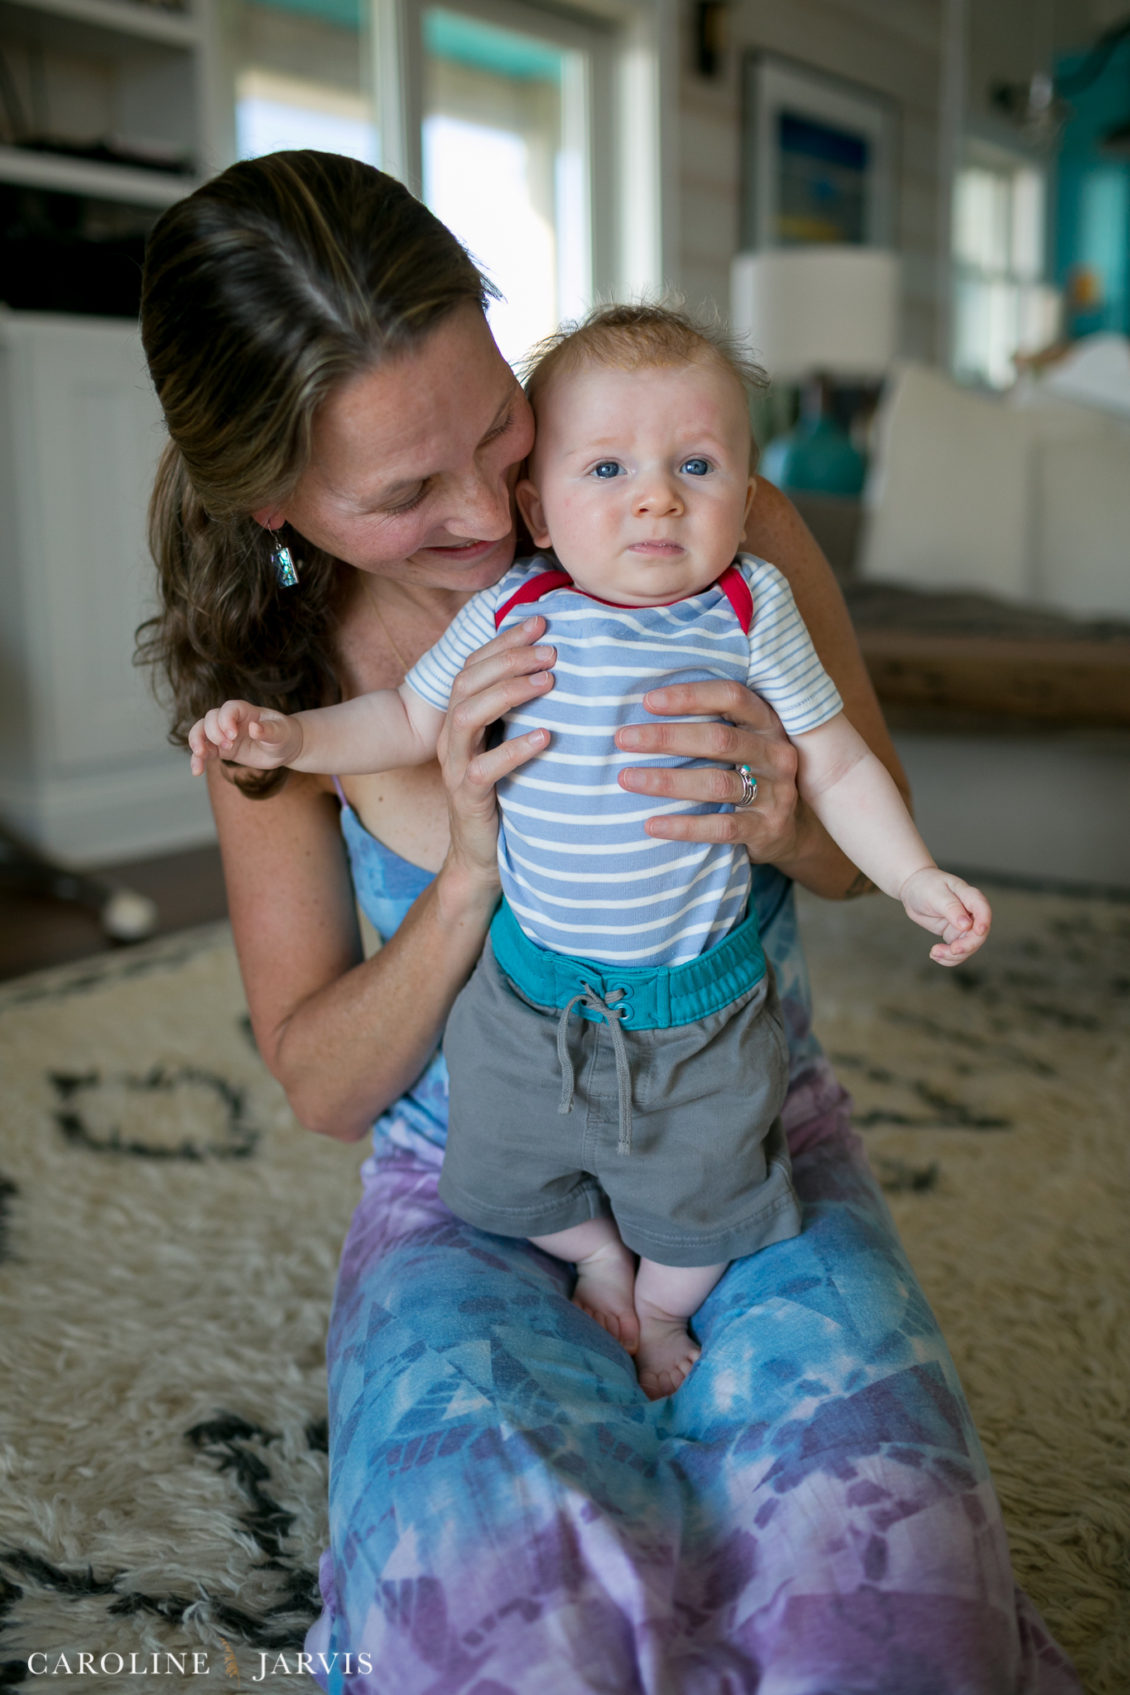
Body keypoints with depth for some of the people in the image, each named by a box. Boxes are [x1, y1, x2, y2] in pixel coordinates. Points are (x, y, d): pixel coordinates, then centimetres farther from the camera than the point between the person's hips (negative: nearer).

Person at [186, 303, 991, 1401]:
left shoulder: (750, 612, -12)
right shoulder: (507, 617, -10)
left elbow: (833, 762, -4)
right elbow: (408, 718, 4)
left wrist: (916, 878, -12)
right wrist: (290, 735, -10)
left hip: (701, 996, -1)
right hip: (531, 985, 2)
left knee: (696, 1196, 17)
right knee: (501, 1177, 18)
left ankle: (662, 1309, 49)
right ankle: (597, 1259, 49)